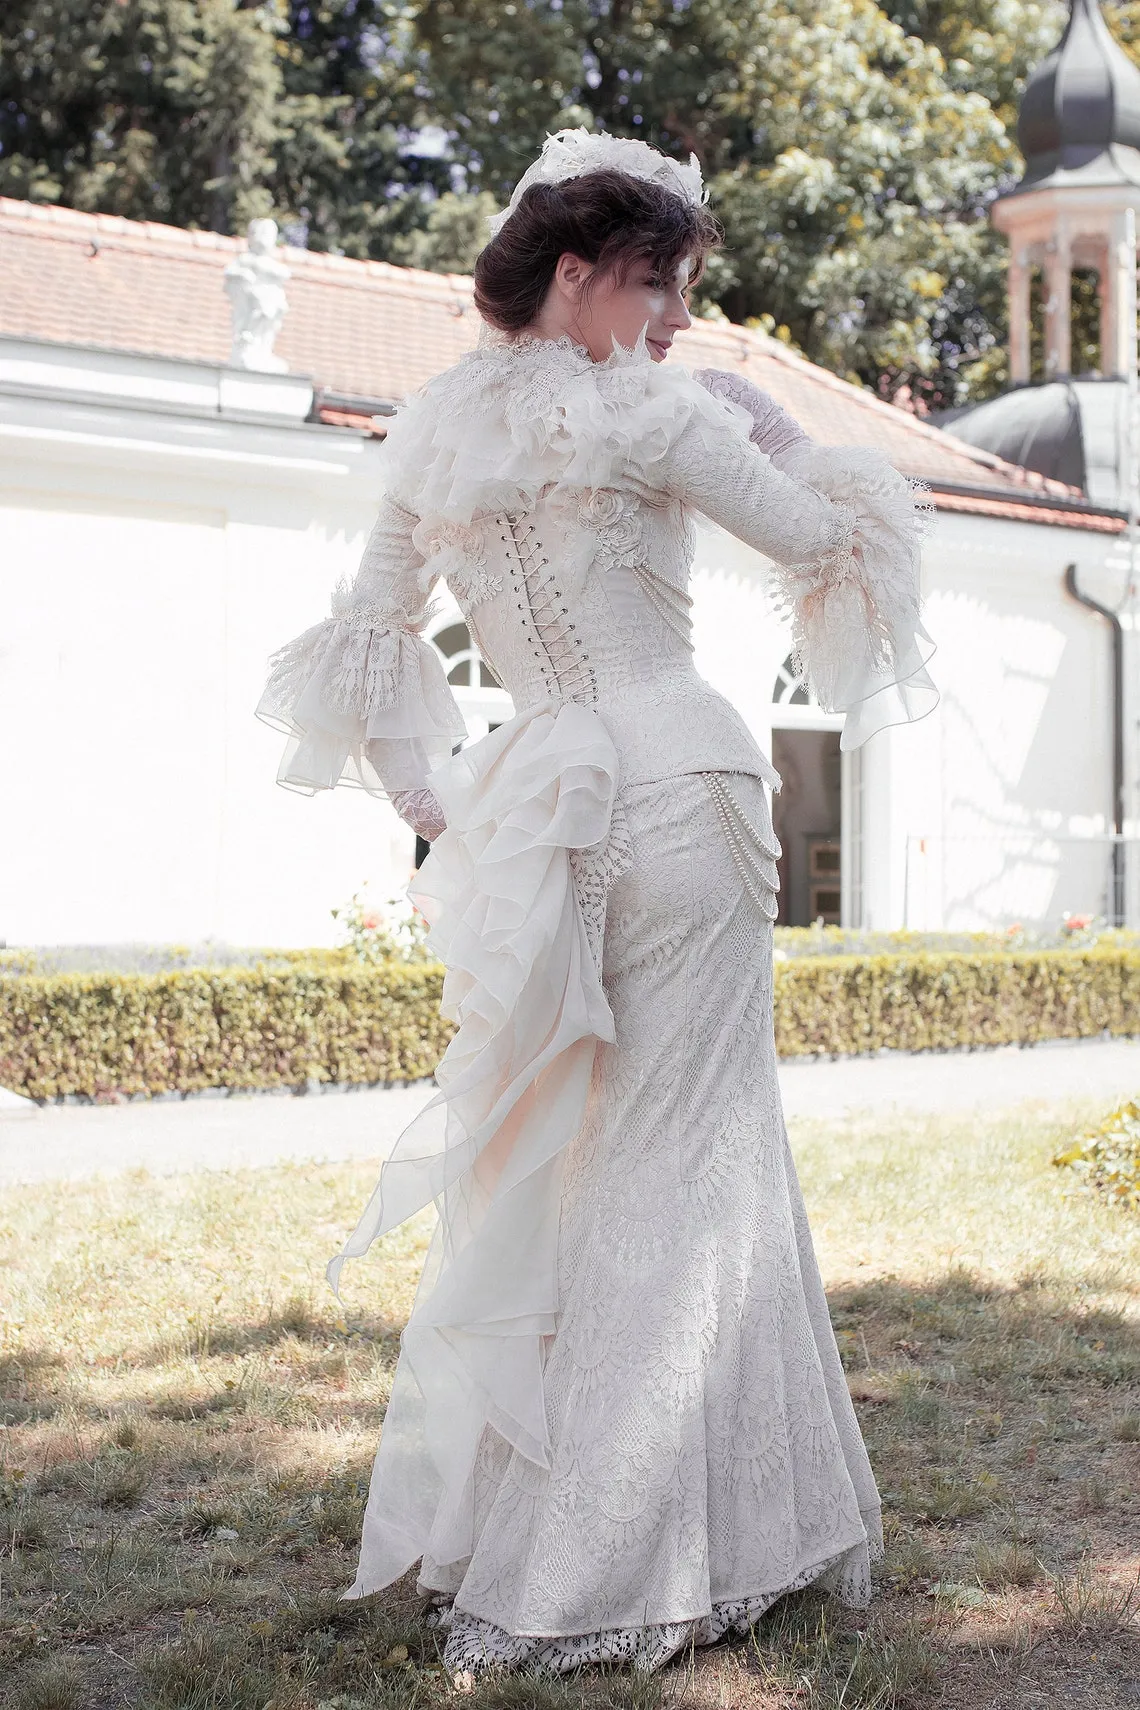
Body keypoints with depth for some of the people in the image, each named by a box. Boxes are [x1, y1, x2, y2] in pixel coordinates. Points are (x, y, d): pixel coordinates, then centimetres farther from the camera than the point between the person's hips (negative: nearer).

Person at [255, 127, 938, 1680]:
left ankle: (477, 1525, 22)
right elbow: (826, 541, 0)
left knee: (541, 1154, 15)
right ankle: (608, 1564, 7)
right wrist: (774, 433, 16)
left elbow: (369, 637, 15)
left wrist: (440, 805, 19)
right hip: (673, 781, -6)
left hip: (533, 810, 7)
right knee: (685, 1157, 1)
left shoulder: (428, 434, 11)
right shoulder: (645, 414, -8)